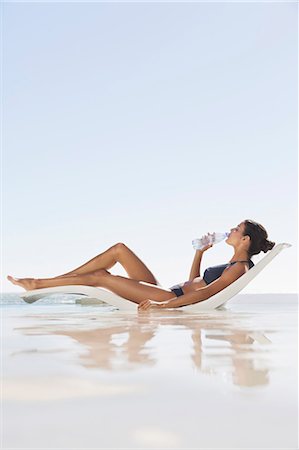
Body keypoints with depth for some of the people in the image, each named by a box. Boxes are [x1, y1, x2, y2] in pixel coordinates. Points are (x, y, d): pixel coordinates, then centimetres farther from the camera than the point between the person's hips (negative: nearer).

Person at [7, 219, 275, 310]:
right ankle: (47, 281, 3)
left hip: (171, 298, -9)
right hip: (169, 292, 9)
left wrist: (164, 305, -31)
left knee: (100, 277, -11)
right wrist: (200, 252, 18)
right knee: (119, 249, 2)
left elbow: (206, 292, -24)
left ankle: (38, 285, 3)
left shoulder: (240, 267, -10)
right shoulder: (232, 265, 20)